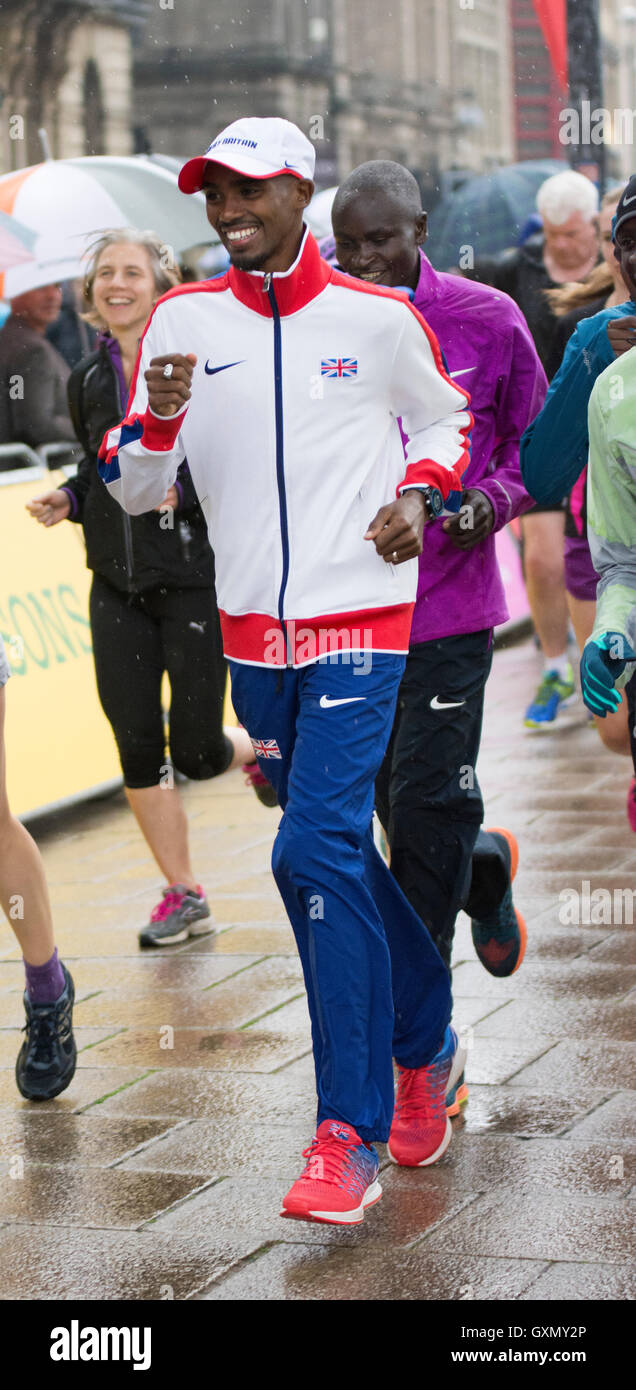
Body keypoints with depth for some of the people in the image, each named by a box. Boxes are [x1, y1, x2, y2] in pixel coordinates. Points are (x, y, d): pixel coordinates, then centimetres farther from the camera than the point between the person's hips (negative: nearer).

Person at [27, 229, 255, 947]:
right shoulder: (87, 379, 8)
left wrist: (184, 490, -24)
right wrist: (67, 499, 2)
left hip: (193, 577, -5)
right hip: (117, 587, 5)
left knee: (196, 752, -2)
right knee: (136, 750, 3)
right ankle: (183, 896, 16)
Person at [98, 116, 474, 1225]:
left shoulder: (379, 318, -2)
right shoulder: (182, 321, 2)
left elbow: (444, 422, 17)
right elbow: (135, 494, 2)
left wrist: (419, 493, -3)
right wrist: (159, 418, -18)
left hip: (359, 620, -4)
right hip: (253, 629, 4)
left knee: (316, 854, -16)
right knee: (337, 853, 14)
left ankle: (351, 1135, -13)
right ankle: (426, 1041, 36)